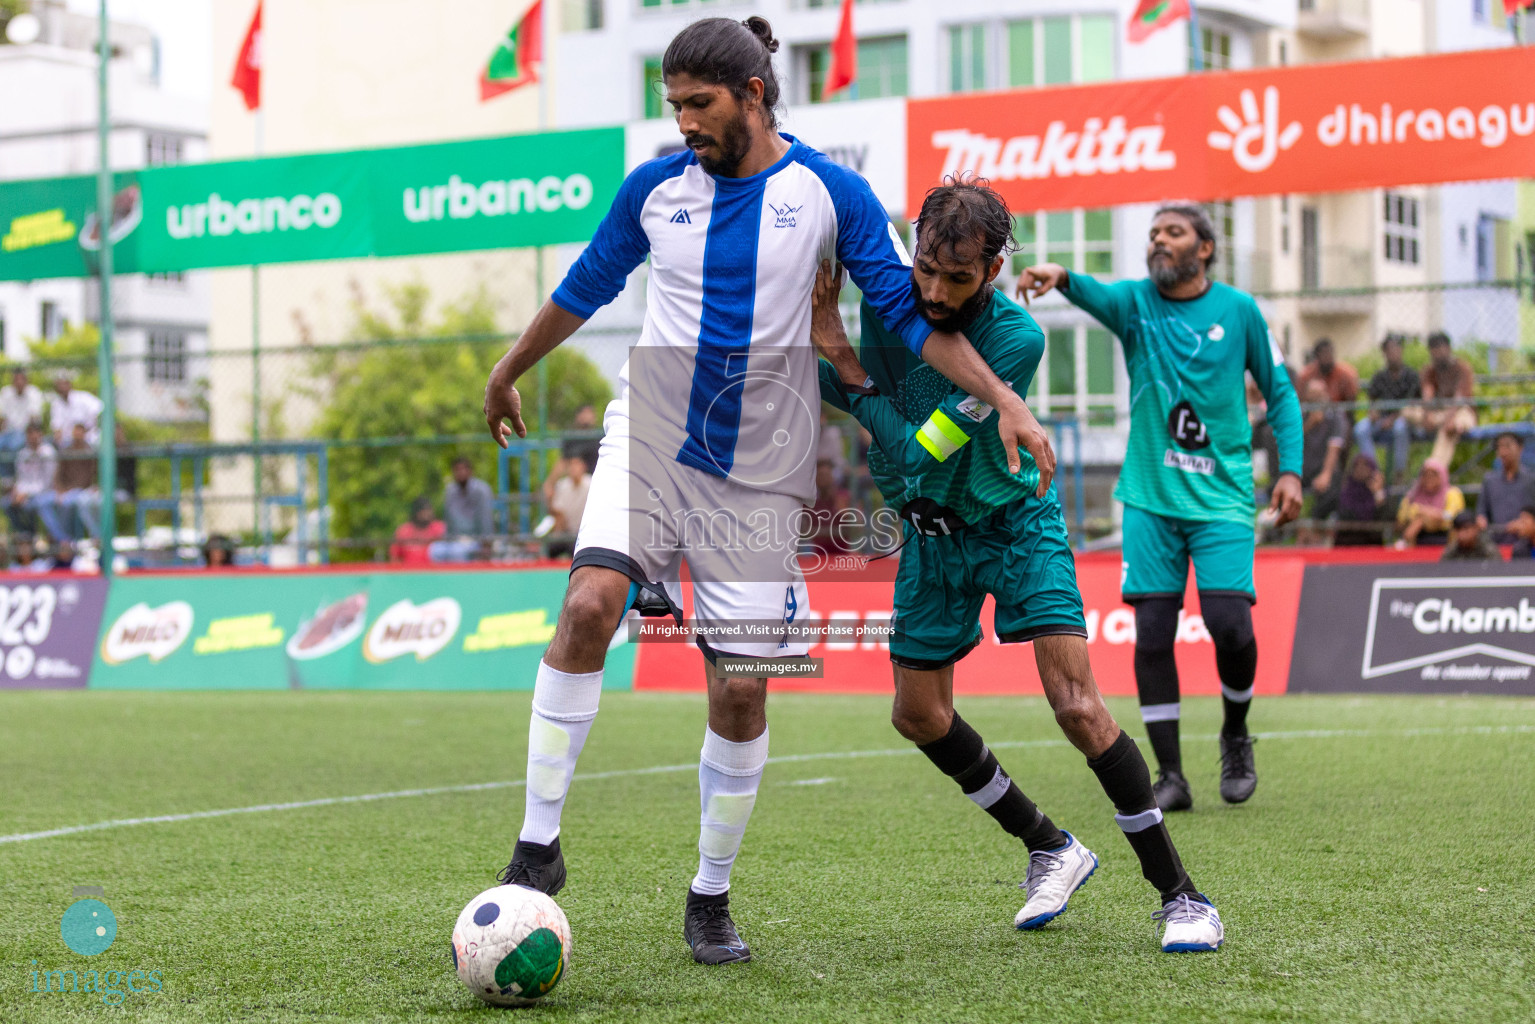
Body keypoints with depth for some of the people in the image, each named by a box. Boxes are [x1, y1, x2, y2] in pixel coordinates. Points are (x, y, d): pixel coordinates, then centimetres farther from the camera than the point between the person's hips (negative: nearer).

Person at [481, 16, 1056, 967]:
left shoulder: (830, 193, -4)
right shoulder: (657, 186, 2)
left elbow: (912, 312, -3)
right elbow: (585, 288, 18)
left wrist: (1004, 400, -13)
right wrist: (508, 374, 29)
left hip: (757, 472, -1)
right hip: (650, 442, 1)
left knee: (742, 691, -1)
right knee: (591, 601, -25)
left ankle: (711, 897, 18)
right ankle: (539, 844, -18)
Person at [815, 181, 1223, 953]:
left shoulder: (1015, 338, -29)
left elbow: (920, 450, -31)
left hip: (1014, 522, -6)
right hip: (930, 533, 6)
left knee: (1076, 703, -18)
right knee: (918, 715, 8)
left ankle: (1180, 896, -10)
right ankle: (1052, 851, 28)